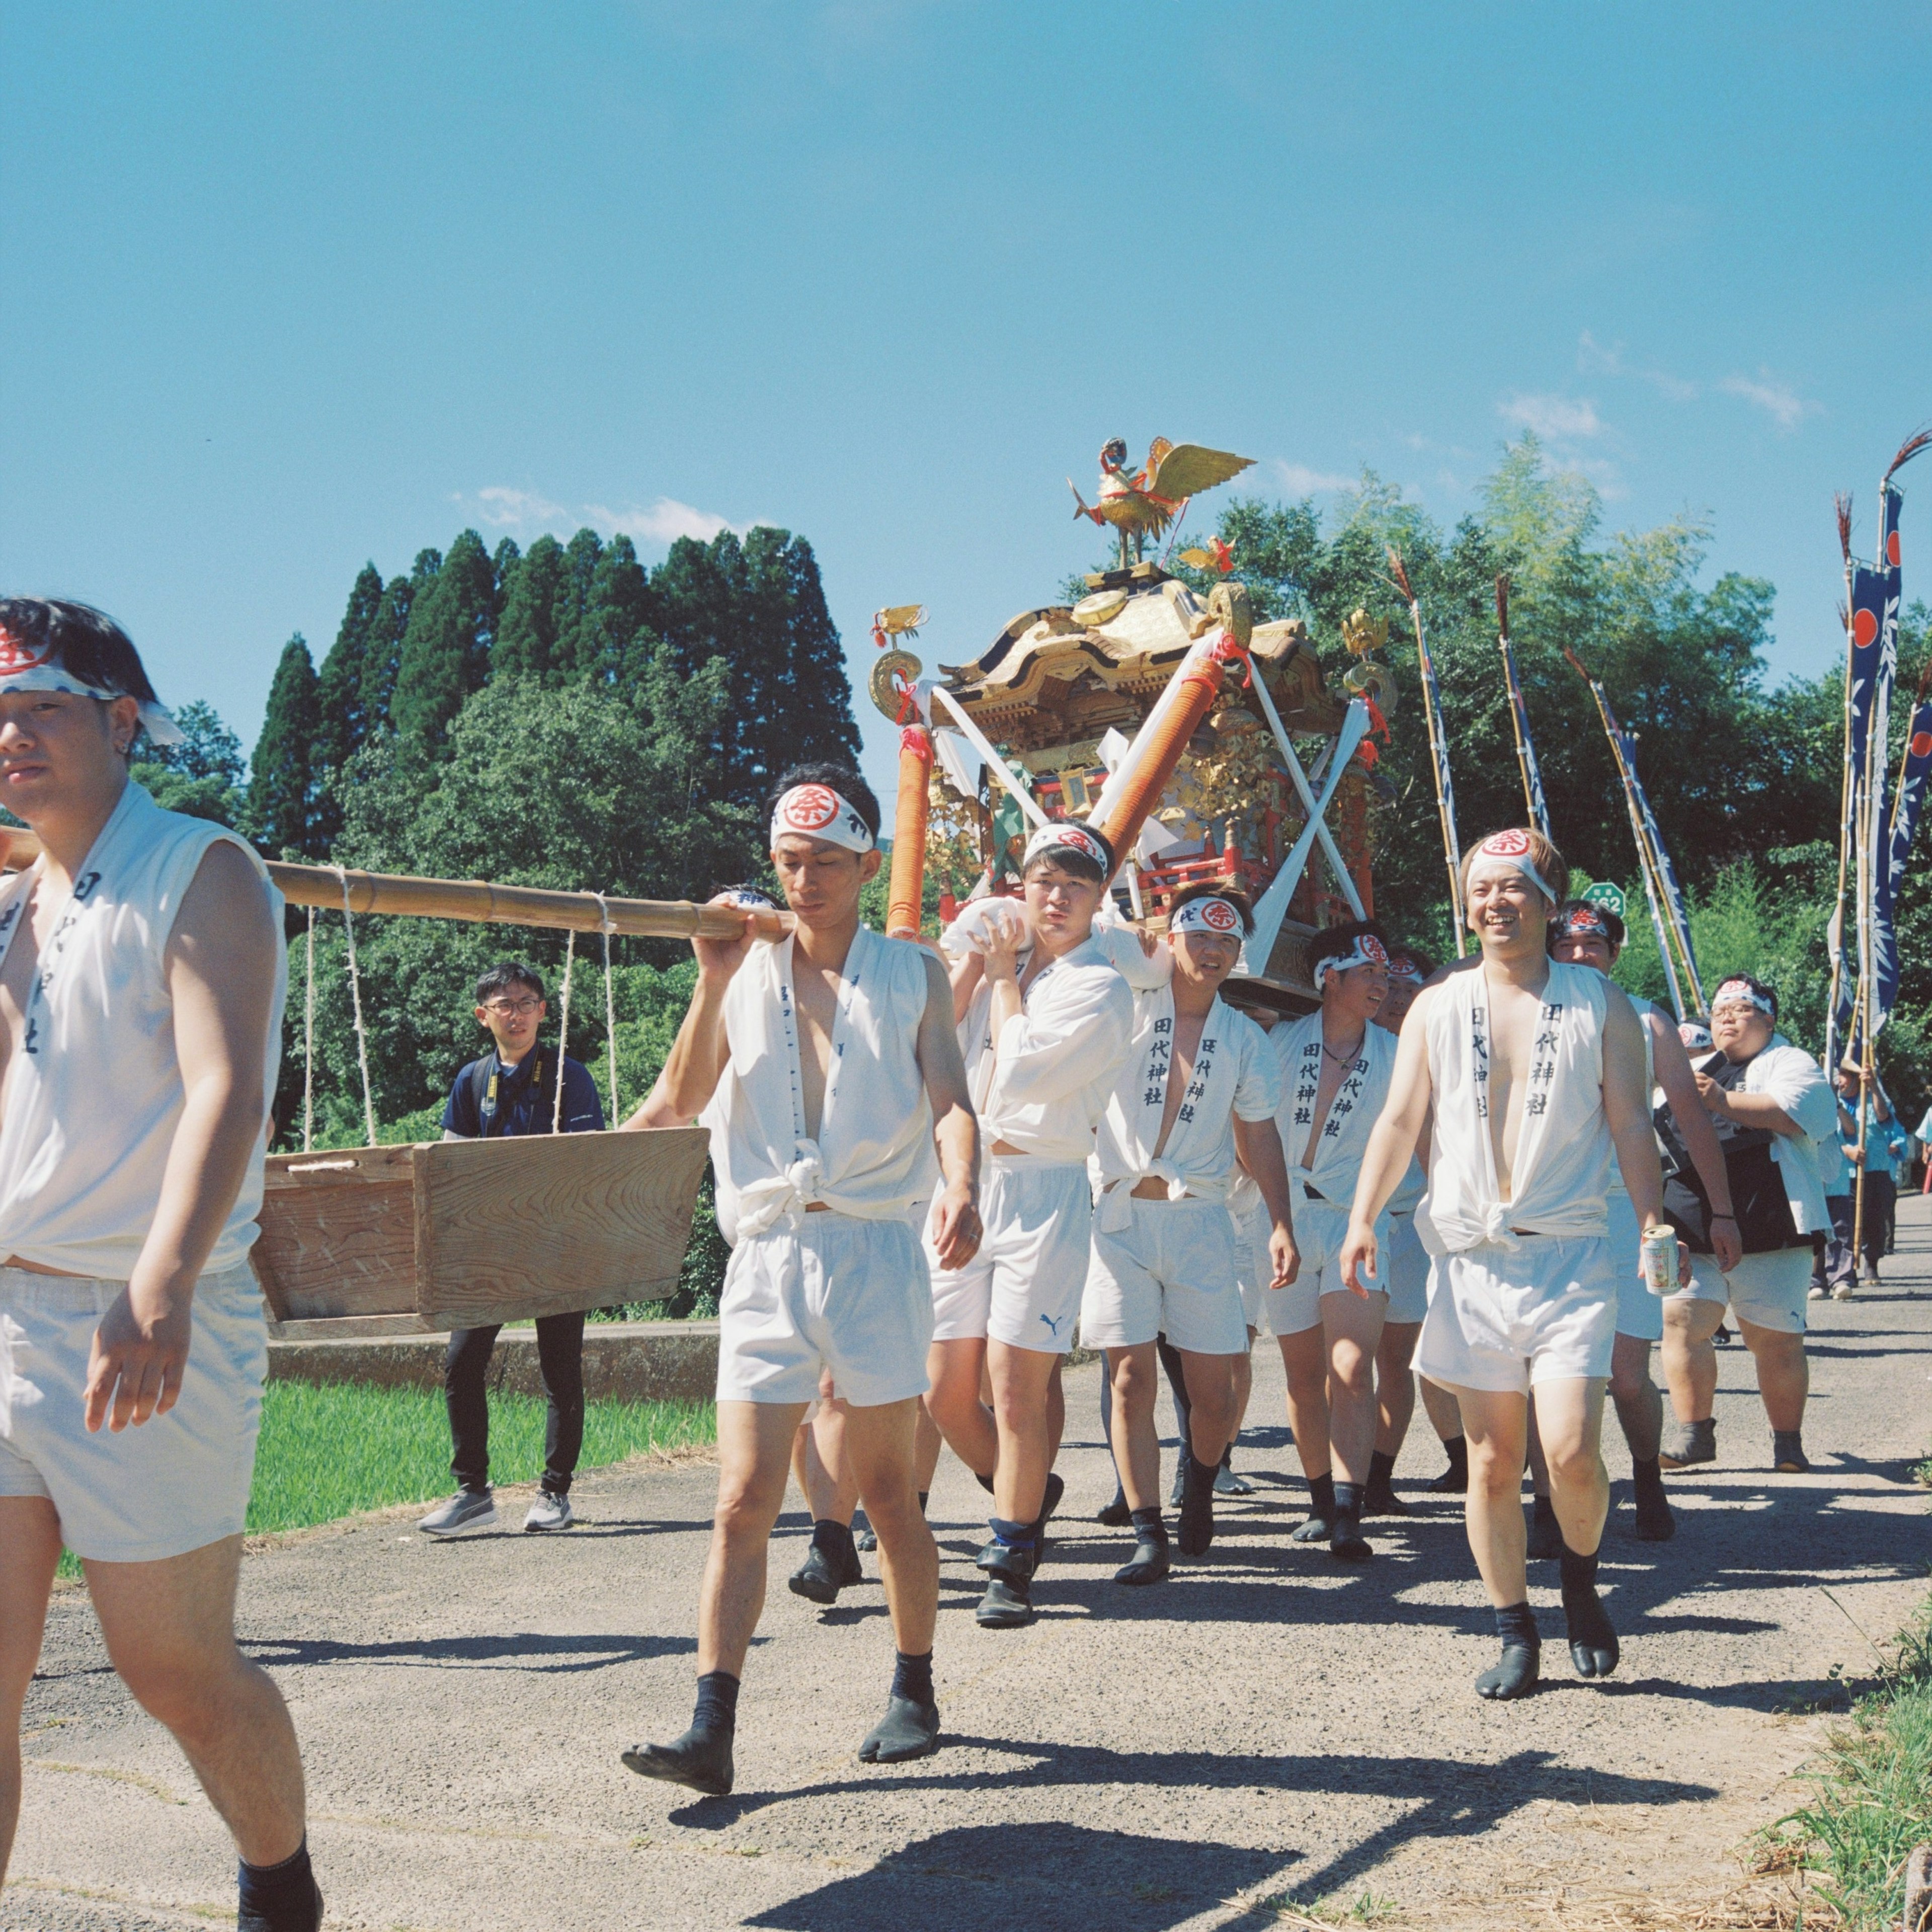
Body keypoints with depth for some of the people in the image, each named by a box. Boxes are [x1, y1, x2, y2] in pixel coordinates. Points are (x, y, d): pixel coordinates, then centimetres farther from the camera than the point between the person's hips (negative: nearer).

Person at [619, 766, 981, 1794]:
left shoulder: (911, 975, 7)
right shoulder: (748, 976, 10)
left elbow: (948, 1096, -6)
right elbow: (678, 1101, 0)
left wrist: (960, 1188, -26)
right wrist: (712, 983, -10)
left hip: (876, 1252, -1)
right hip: (766, 1256, 1)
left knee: (888, 1495, 8)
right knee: (743, 1503, -5)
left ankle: (914, 1692, 25)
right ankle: (710, 1731, -6)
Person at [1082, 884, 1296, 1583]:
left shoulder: (1245, 1040, 10)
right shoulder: (1126, 1011, 2)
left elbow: (1258, 1136, 12)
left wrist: (1281, 1224, 4)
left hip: (1199, 1217, 2)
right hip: (1120, 1214, -2)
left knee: (1213, 1388, 0)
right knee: (1131, 1379, -5)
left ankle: (1200, 1487, 30)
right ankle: (1147, 1533, 1)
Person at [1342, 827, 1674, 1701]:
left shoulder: (1600, 1005, 5)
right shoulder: (1436, 1008, 9)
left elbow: (1631, 1126, 5)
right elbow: (1399, 1119, 5)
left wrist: (1653, 1225, -4)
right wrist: (1364, 1217, -7)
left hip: (1571, 1258, -2)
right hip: (1471, 1260, 2)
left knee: (1571, 1449, -14)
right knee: (1491, 1462, 4)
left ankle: (1580, 1579, 16)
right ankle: (1516, 1635, 17)